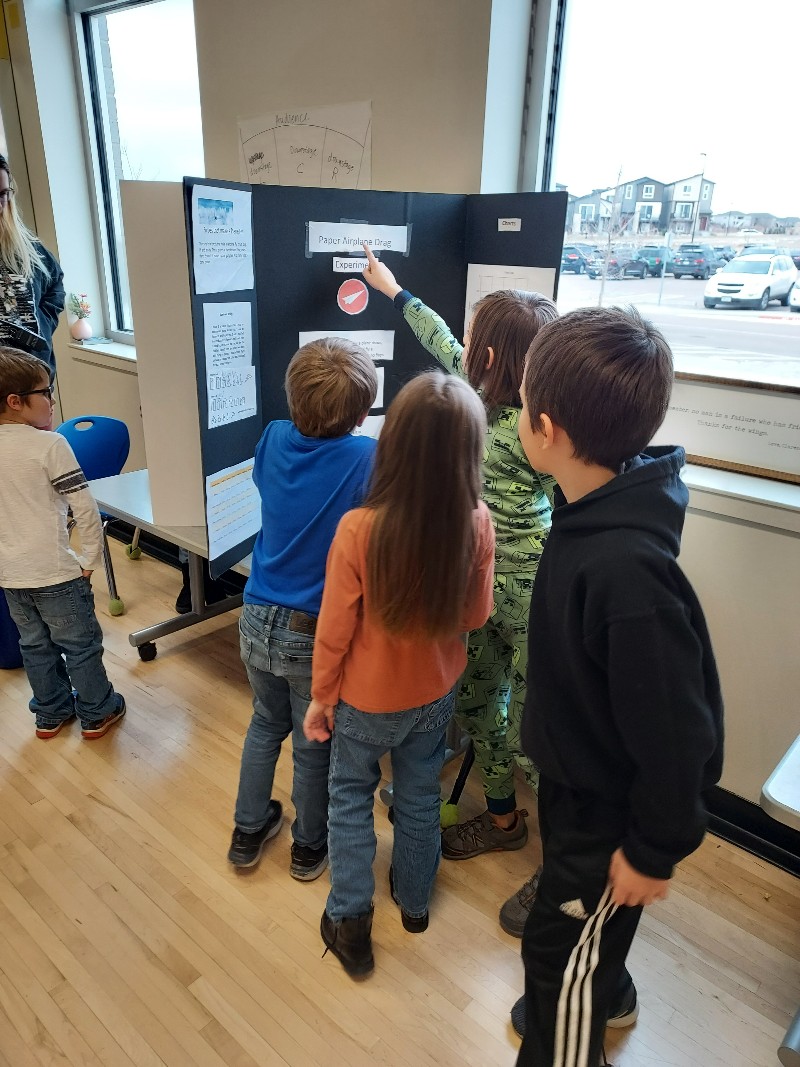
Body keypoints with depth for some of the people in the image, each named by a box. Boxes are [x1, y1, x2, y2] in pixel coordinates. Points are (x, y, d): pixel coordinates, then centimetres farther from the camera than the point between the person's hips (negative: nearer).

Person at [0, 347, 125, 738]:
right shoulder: (49, 444, -17)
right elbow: (84, 508, -20)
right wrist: (90, 558, -9)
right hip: (56, 572, -6)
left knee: (35, 646, 21)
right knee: (81, 645, 11)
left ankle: (50, 713, 36)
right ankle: (96, 713, 25)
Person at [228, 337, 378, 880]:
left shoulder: (274, 439, -6)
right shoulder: (369, 458, -21)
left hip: (258, 621, 4)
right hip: (316, 635, -4)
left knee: (266, 723, 27)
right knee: (314, 744, 18)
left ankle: (248, 830, 44)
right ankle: (309, 846, 41)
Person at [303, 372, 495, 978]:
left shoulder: (359, 529, -31)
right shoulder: (477, 524, -22)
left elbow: (335, 631, -18)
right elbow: (475, 616, -7)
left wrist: (321, 696, -2)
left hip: (366, 699, -2)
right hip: (436, 694, 3)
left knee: (351, 795, 23)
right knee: (420, 796, 26)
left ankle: (351, 923, 33)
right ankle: (414, 900, 48)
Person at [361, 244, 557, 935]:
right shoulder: (485, 393, 0)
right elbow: (445, 349, 19)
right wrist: (395, 291, 31)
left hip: (529, 597, -9)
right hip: (481, 585, 9)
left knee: (530, 738, 3)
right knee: (476, 703, 21)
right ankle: (502, 820, 45)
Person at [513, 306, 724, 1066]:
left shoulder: (627, 570, -39)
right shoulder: (592, 513, -11)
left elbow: (672, 729, -28)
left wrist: (655, 849, -15)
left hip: (611, 807, -8)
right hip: (578, 776, 8)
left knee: (559, 946, 16)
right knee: (585, 928, 32)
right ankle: (606, 998, 61)